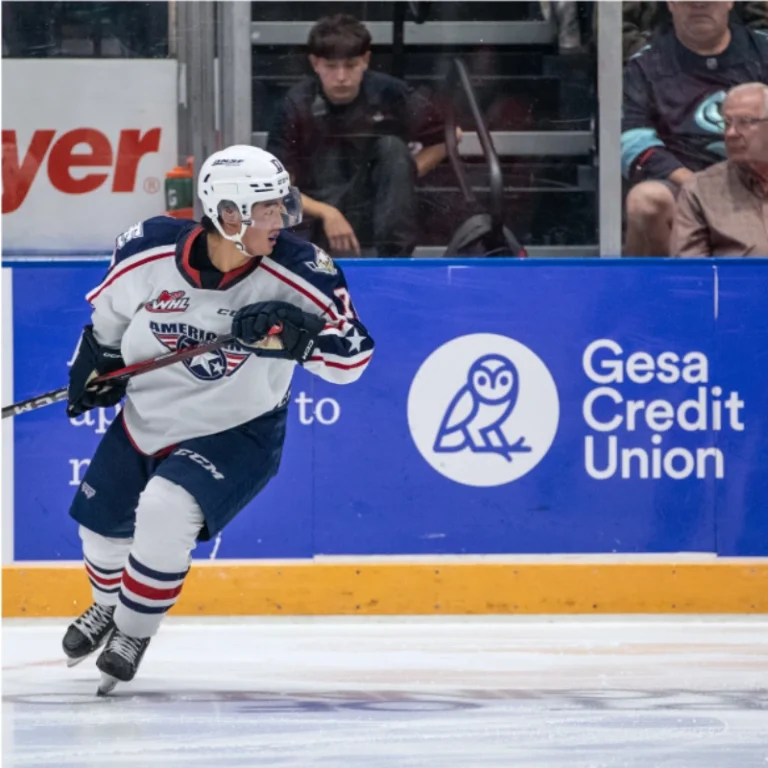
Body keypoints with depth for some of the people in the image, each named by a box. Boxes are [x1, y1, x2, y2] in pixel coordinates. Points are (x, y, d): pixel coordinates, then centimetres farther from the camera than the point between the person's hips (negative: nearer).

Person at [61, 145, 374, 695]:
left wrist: (296, 334, -37)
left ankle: (134, 632, 0)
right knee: (102, 521, 17)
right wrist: (97, 358, 10)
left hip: (235, 432, -4)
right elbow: (110, 308, 4)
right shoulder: (149, 251, -20)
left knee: (166, 511, -26)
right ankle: (108, 607, 52)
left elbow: (352, 356, -21)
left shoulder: (297, 272, -25)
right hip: (147, 416, 4)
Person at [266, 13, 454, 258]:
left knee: (392, 147, -25)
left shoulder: (388, 94, -12)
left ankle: (394, 262, -27)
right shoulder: (297, 107, -15)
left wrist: (404, 177, -9)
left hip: (385, 211, 1)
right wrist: (326, 213, -29)